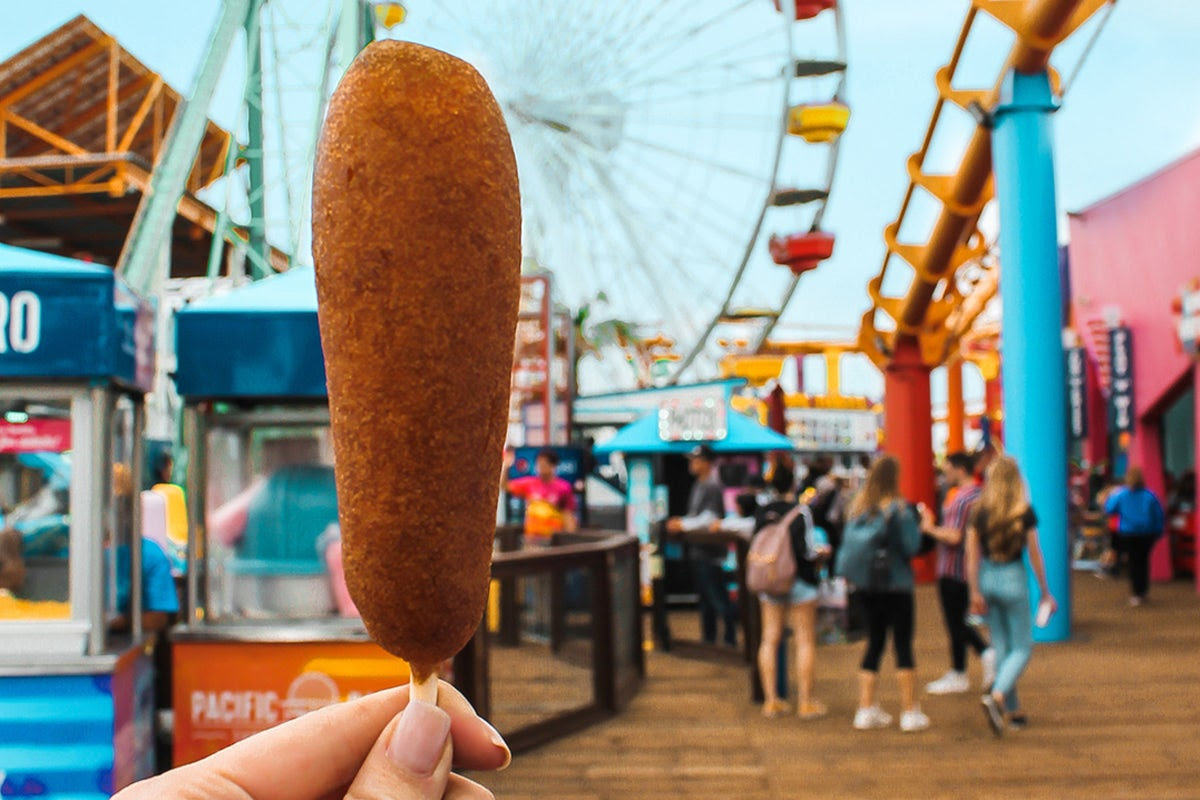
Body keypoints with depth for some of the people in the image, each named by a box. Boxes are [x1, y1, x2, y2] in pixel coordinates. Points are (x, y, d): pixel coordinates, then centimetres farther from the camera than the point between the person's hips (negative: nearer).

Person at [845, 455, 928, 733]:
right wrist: (920, 525, -1)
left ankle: (866, 709, 12)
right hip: (897, 585, -5)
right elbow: (911, 547, -16)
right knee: (903, 645, 2)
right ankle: (910, 712, 6)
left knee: (874, 644, 13)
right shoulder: (898, 508, -14)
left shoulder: (857, 507, 3)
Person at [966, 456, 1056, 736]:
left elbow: (972, 555, -4)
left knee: (1001, 647, 14)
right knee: (1022, 647, 6)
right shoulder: (1025, 513, -8)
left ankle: (1012, 710, 20)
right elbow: (1034, 555, -4)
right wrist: (1045, 592, 5)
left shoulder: (980, 512, -2)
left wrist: (975, 592, -1)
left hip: (987, 578, 3)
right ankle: (997, 696, -18)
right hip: (1013, 579, -3)